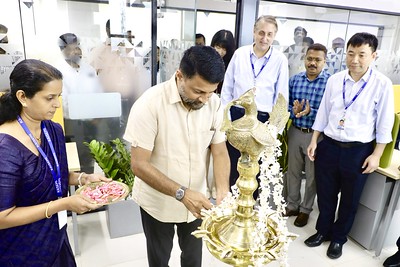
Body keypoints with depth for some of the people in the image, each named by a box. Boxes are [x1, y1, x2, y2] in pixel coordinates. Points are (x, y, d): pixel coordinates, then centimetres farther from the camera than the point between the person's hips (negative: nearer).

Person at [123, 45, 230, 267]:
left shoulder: (214, 103, -11)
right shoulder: (150, 104, -25)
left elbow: (220, 152, -7)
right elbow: (139, 164, -23)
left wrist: (223, 192, -24)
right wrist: (182, 193, -31)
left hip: (195, 199, 3)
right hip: (158, 202, -3)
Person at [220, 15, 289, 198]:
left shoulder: (280, 60, -3)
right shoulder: (240, 53, 1)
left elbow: (282, 96, 0)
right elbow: (227, 88, 4)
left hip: (262, 119, -1)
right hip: (236, 115, 1)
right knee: (232, 163, 11)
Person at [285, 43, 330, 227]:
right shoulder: (294, 80, 1)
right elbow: (286, 104, 1)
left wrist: (310, 112, -28)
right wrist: (294, 110, -20)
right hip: (295, 132, 4)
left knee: (312, 175, 12)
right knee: (293, 171, 16)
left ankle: (305, 209, 32)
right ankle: (292, 205, 35)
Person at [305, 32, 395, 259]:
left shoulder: (382, 84, -9)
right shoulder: (334, 80, 1)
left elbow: (385, 123, -5)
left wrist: (376, 155, -6)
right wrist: (314, 141, 6)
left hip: (358, 150, -2)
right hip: (329, 145, 3)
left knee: (350, 200, 14)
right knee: (325, 194, 16)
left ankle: (338, 238, 37)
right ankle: (323, 231, 39)